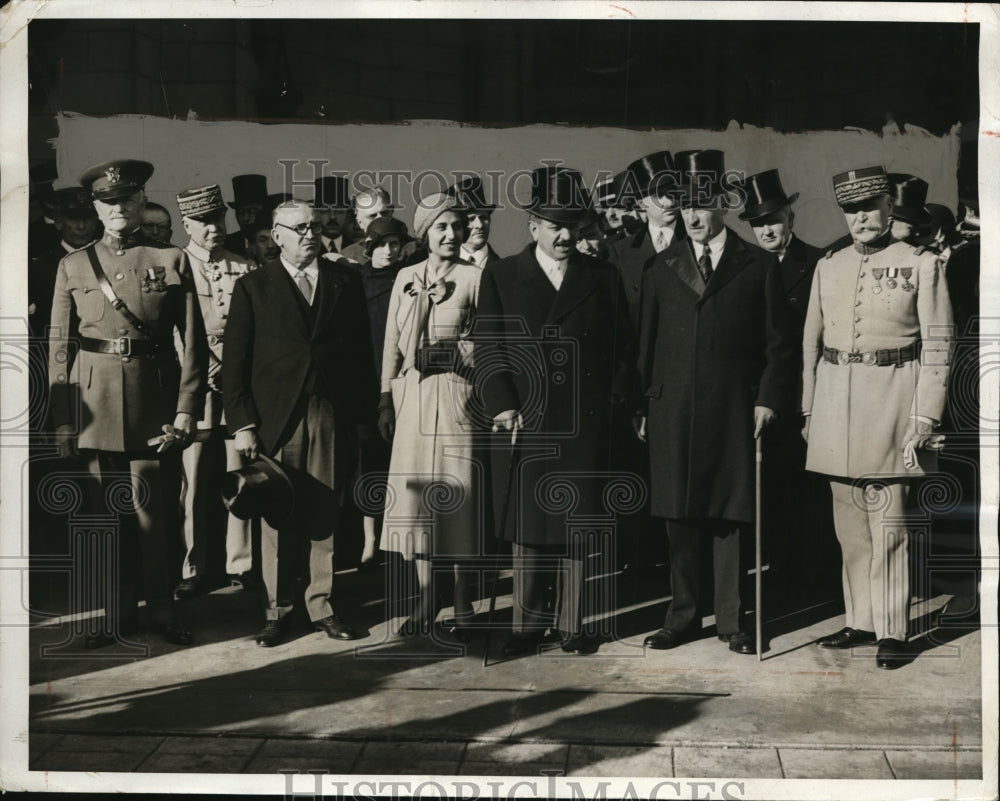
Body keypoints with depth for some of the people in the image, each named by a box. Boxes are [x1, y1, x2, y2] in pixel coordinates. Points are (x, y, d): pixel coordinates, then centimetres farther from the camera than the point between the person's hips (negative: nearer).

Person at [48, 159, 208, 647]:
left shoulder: (171, 260, 3)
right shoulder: (73, 266, 7)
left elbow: (194, 343, 0)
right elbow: (58, 346, 5)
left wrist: (186, 409, -8)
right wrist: (62, 420, 0)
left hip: (154, 400, -1)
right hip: (94, 401, 2)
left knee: (155, 512, 1)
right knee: (109, 513, 7)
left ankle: (161, 611, 17)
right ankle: (119, 614, 20)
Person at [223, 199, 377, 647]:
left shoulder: (345, 282, 10)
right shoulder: (253, 287, 5)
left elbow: (361, 353, 9)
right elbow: (235, 362, 2)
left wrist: (363, 417, 3)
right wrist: (241, 423, -5)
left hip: (333, 419, 2)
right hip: (276, 420, -1)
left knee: (326, 516, 4)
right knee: (277, 518, 2)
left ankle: (322, 606, 17)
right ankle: (277, 610, 14)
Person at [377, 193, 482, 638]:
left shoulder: (475, 277, -2)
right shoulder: (406, 278, 10)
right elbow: (392, 344, 13)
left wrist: (452, 352, -14)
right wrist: (386, 400, 10)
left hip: (456, 398, -4)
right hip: (412, 398, 4)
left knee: (458, 497, -1)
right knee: (416, 496, 5)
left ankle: (462, 605, 11)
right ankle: (425, 598, 17)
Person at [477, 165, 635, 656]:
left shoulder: (603, 278, 10)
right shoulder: (500, 276, 7)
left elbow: (623, 349, 12)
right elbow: (487, 348, 2)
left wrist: (614, 399, 2)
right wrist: (502, 406, -8)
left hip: (585, 427, 1)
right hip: (523, 425, 0)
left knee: (580, 529, 4)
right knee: (527, 529, 6)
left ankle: (575, 625, 14)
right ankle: (529, 624, 16)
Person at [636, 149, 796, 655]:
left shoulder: (759, 267, 6)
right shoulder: (661, 270, 13)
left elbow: (779, 344, 6)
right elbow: (647, 345, 14)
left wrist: (768, 399, -3)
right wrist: (644, 405, 7)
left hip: (734, 413, -2)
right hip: (673, 413, 2)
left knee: (731, 517, 1)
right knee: (679, 519, 5)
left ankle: (732, 621, 11)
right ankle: (682, 618, 16)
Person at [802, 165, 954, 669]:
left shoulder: (922, 264, 0)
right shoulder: (828, 267, 12)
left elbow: (937, 344, -3)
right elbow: (811, 340, 15)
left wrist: (925, 416, -9)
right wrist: (808, 409, 10)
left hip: (890, 396, -4)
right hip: (835, 398, 4)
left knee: (887, 522, -4)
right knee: (849, 521, 9)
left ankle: (892, 630, 4)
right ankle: (860, 620, 19)